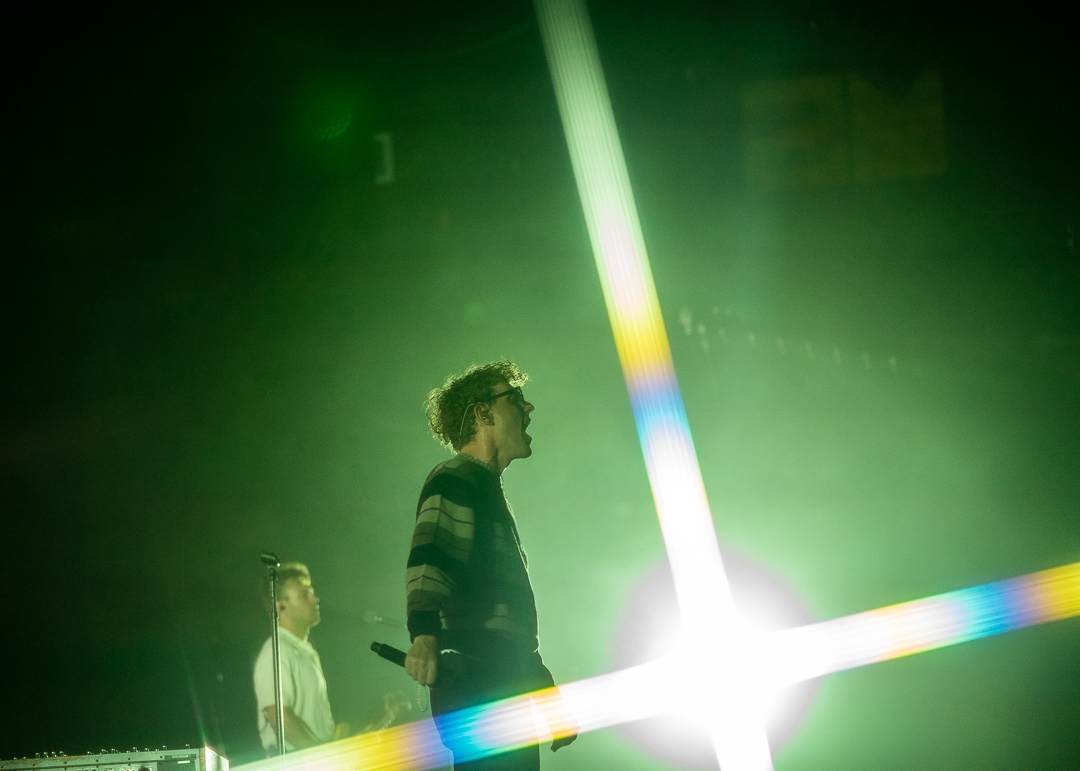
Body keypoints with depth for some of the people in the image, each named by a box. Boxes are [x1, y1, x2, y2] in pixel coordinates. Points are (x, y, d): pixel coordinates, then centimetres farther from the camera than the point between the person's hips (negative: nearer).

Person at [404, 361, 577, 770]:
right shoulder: (454, 482, -3)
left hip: (509, 689, 10)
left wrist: (544, 691, 33)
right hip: (478, 690, -10)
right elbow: (428, 559, -23)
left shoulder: (488, 490, 27)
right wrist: (423, 634, -41)